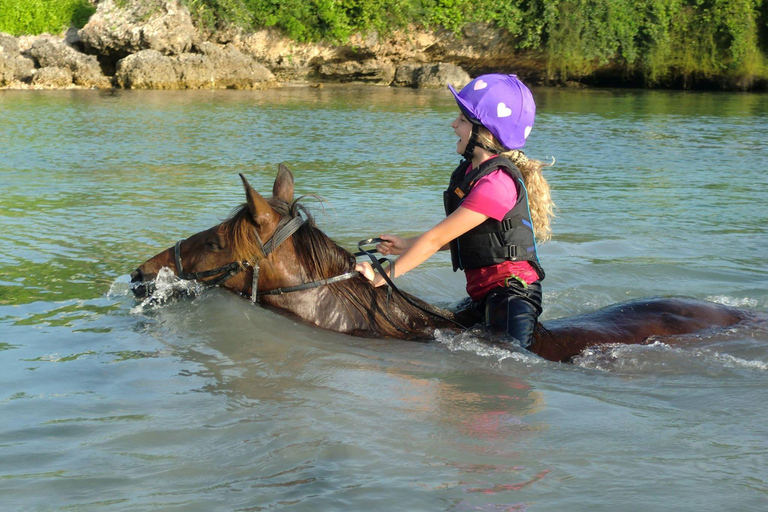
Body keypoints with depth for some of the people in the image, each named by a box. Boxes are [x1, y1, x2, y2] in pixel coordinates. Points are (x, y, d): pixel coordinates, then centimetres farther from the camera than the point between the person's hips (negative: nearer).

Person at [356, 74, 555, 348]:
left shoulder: (496, 182, -22)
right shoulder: (471, 171, 10)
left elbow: (437, 238, -22)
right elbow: (457, 236, 17)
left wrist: (381, 276, -19)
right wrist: (407, 245, 8)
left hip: (511, 298, -10)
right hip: (483, 297, 10)